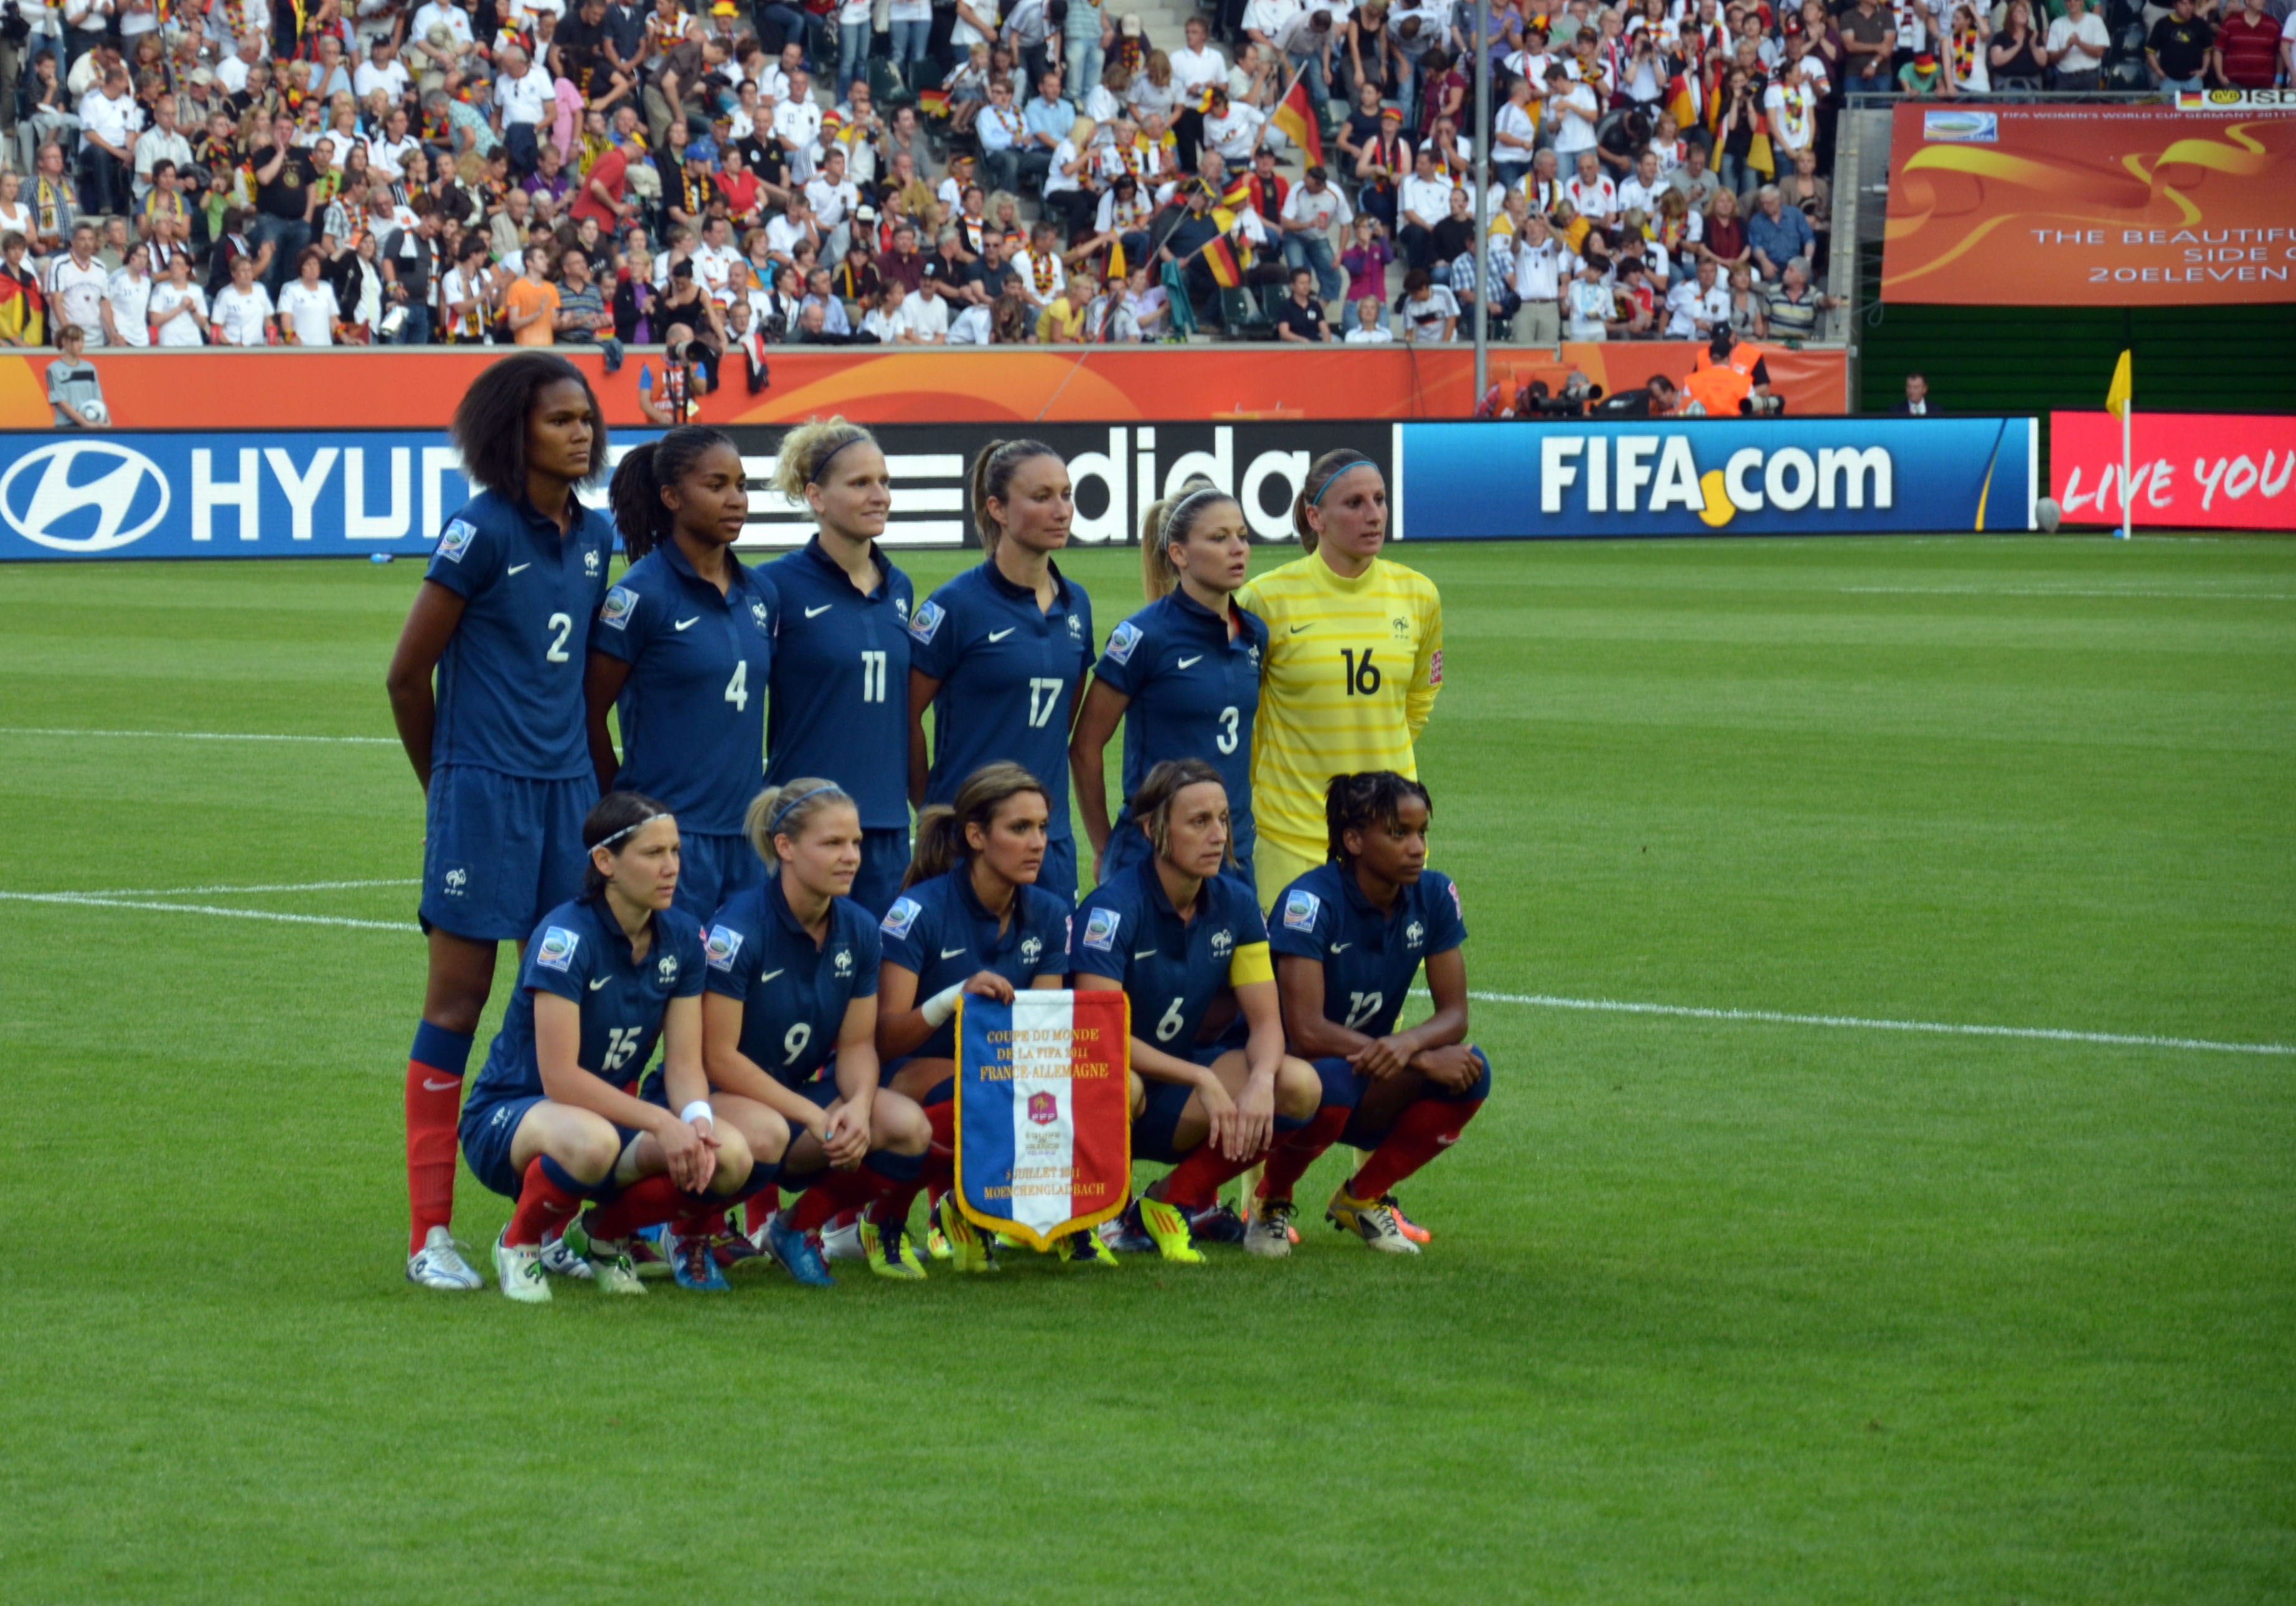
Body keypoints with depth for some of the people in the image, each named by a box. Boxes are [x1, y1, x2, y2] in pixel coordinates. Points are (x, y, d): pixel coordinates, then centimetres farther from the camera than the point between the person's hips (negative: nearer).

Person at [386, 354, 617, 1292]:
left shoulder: (593, 538, 10)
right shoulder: (481, 533, -9)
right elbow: (408, 672, -3)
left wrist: (590, 779, 16)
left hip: (567, 788, 6)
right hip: (485, 789, -6)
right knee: (459, 996, -4)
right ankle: (430, 1233, -1)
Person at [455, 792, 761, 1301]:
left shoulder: (683, 938, -1)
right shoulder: (565, 937, -21)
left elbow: (684, 1062, -3)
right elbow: (560, 1077, -25)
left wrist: (696, 1118, -25)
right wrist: (659, 1122, -30)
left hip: (611, 1111, 6)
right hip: (507, 1120, -6)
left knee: (729, 1158, -22)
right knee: (593, 1143, -42)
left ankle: (601, 1232, 6)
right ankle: (519, 1241, -9)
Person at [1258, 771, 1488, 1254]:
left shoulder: (1434, 896, -5)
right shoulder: (1311, 901, -22)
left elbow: (1454, 1014, -5)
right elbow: (1306, 1032, -28)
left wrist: (1406, 1043, -30)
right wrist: (1423, 1060, -28)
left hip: (1374, 1085, 5)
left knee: (1470, 1073, -21)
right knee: (1333, 1082, -39)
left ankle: (1363, 1195, 2)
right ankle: (1272, 1200, -7)